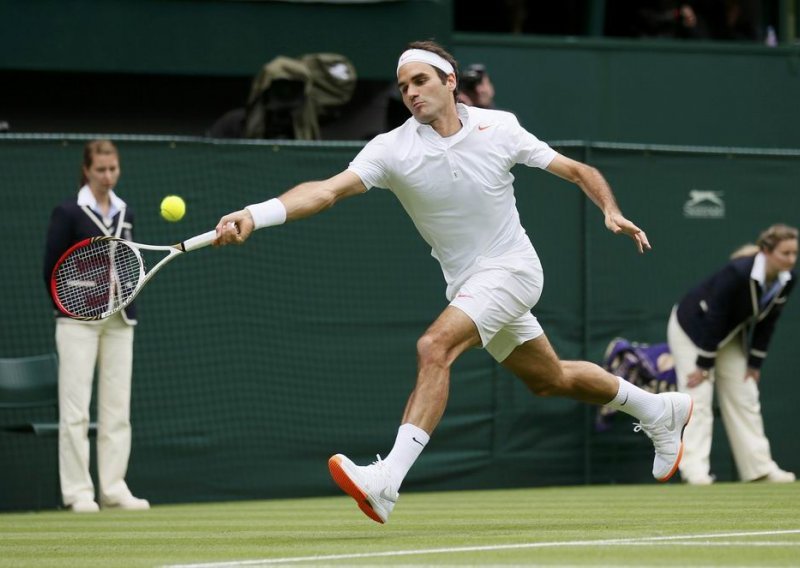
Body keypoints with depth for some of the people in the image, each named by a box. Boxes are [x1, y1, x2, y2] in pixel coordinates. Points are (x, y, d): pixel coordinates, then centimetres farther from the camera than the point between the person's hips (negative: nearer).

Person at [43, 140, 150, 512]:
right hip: (79, 319, -5)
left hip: (119, 321, 5)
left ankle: (113, 488, 9)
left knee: (117, 408, 4)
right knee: (76, 408, -5)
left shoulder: (125, 213, 12)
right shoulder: (69, 213, -4)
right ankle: (77, 492, -3)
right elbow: (52, 269, -4)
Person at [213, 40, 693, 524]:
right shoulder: (393, 149, -10)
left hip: (511, 267, -5)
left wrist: (611, 211, -16)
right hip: (466, 283, 5)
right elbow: (328, 190, -25)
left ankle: (385, 483, -34)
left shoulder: (499, 128, -10)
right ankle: (660, 411, 44)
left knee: (435, 346, -27)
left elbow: (577, 170, 2)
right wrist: (255, 215, -41)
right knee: (550, 380, 19)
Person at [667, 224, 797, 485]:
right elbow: (714, 317, -28)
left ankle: (760, 467, 9)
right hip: (693, 329, -7)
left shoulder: (787, 280, -14)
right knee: (698, 398, -14)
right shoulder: (738, 272, -34)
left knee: (745, 399, 5)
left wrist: (754, 363, 0)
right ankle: (694, 469, -19)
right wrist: (704, 365, -24)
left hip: (730, 335, 7)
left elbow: (766, 322, -2)